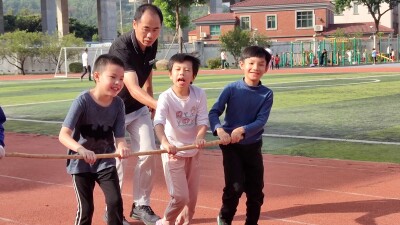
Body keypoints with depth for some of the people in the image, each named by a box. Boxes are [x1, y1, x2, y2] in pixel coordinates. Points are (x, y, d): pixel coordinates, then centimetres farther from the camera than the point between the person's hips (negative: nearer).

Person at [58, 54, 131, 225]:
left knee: (115, 201, -6)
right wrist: (80, 149, -49)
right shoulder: (83, 101, -22)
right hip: (81, 163, -3)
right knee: (86, 208, 1)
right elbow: (63, 135, -29)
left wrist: (121, 146, -35)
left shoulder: (118, 104, -10)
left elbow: (119, 137, -11)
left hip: (106, 162, 3)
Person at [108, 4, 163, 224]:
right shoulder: (121, 47, -32)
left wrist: (151, 103, 13)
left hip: (139, 108, 6)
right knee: (117, 158, -6)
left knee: (149, 154, 2)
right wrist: (158, 104, -60)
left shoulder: (152, 44, -11)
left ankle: (141, 206, 16)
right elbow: (133, 88, -45)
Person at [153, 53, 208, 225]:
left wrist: (199, 137, -32)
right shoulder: (166, 97, -20)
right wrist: (165, 142, -53)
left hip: (193, 151, 4)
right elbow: (159, 123, -34)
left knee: (192, 195, 15)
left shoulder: (199, 94, -9)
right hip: (173, 151, -4)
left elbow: (203, 121, -10)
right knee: (180, 196, -7)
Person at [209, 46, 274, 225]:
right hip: (231, 145, -2)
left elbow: (261, 121, -14)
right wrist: (219, 130, -32)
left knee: (256, 190, 7)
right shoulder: (232, 89, -9)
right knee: (235, 186, -11)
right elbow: (214, 112, -13)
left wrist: (242, 130, -31)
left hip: (253, 146, 2)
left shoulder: (267, 94, -6)